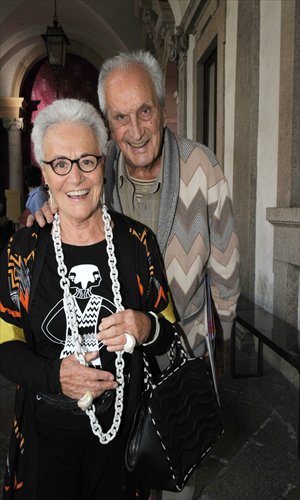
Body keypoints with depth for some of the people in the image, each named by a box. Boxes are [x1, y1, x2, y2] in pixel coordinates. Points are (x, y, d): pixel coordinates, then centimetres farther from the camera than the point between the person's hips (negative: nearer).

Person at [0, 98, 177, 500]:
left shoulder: (138, 241, -8)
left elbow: (169, 332, -1)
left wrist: (146, 328, -24)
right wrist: (54, 374, -23)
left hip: (126, 426, 0)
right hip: (46, 433, 0)